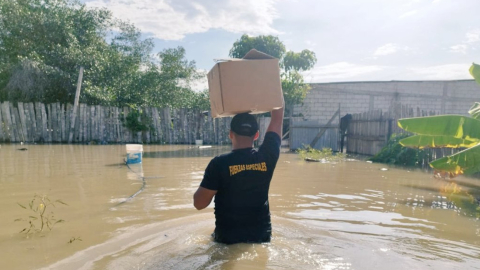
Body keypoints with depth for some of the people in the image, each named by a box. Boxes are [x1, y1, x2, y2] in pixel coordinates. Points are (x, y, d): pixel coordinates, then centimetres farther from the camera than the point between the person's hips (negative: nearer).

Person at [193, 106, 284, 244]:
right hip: (261, 235, 3)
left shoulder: (219, 163, -20)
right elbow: (277, 117, 1)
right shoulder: (266, 158, -11)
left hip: (228, 238, -2)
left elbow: (199, 203, -13)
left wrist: (209, 180, 1)